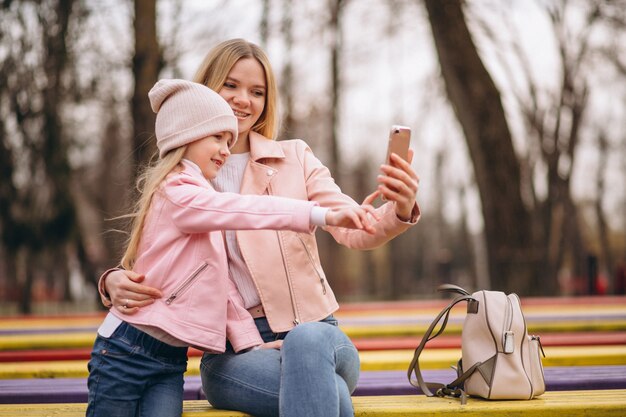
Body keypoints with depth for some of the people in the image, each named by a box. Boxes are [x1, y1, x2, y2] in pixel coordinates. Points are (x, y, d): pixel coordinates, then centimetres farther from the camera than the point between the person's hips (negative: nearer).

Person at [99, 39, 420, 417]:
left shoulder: (294, 157, 9)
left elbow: (353, 229, -4)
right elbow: (147, 267, 11)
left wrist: (399, 212, -27)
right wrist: (115, 281, -14)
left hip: (315, 332, 2)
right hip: (231, 356, -1)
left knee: (307, 341, -38)